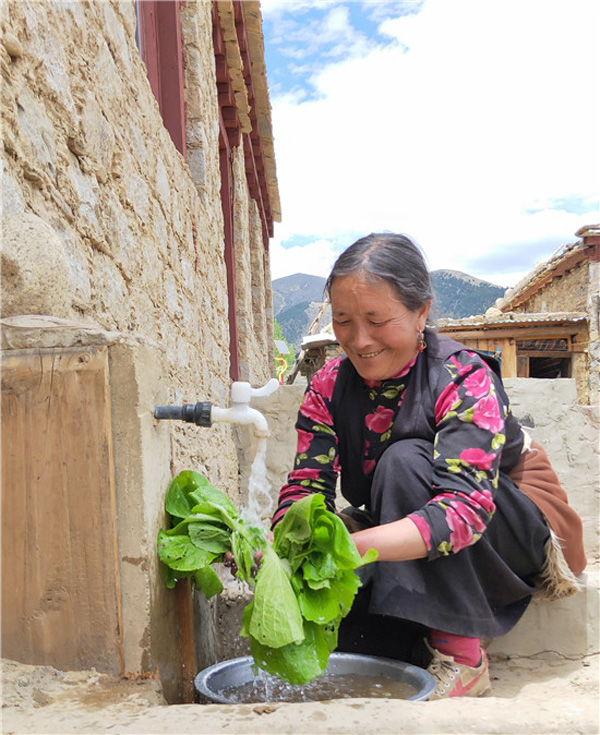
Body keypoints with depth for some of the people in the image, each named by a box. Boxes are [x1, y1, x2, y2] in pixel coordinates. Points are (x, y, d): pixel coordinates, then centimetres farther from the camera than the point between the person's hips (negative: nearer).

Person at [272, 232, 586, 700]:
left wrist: (351, 547, -53)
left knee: (404, 461, -32)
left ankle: (462, 659, -24)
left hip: (509, 528, -4)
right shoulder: (328, 388, -11)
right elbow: (305, 487, -17)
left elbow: (466, 507, -38)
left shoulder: (465, 378, -26)